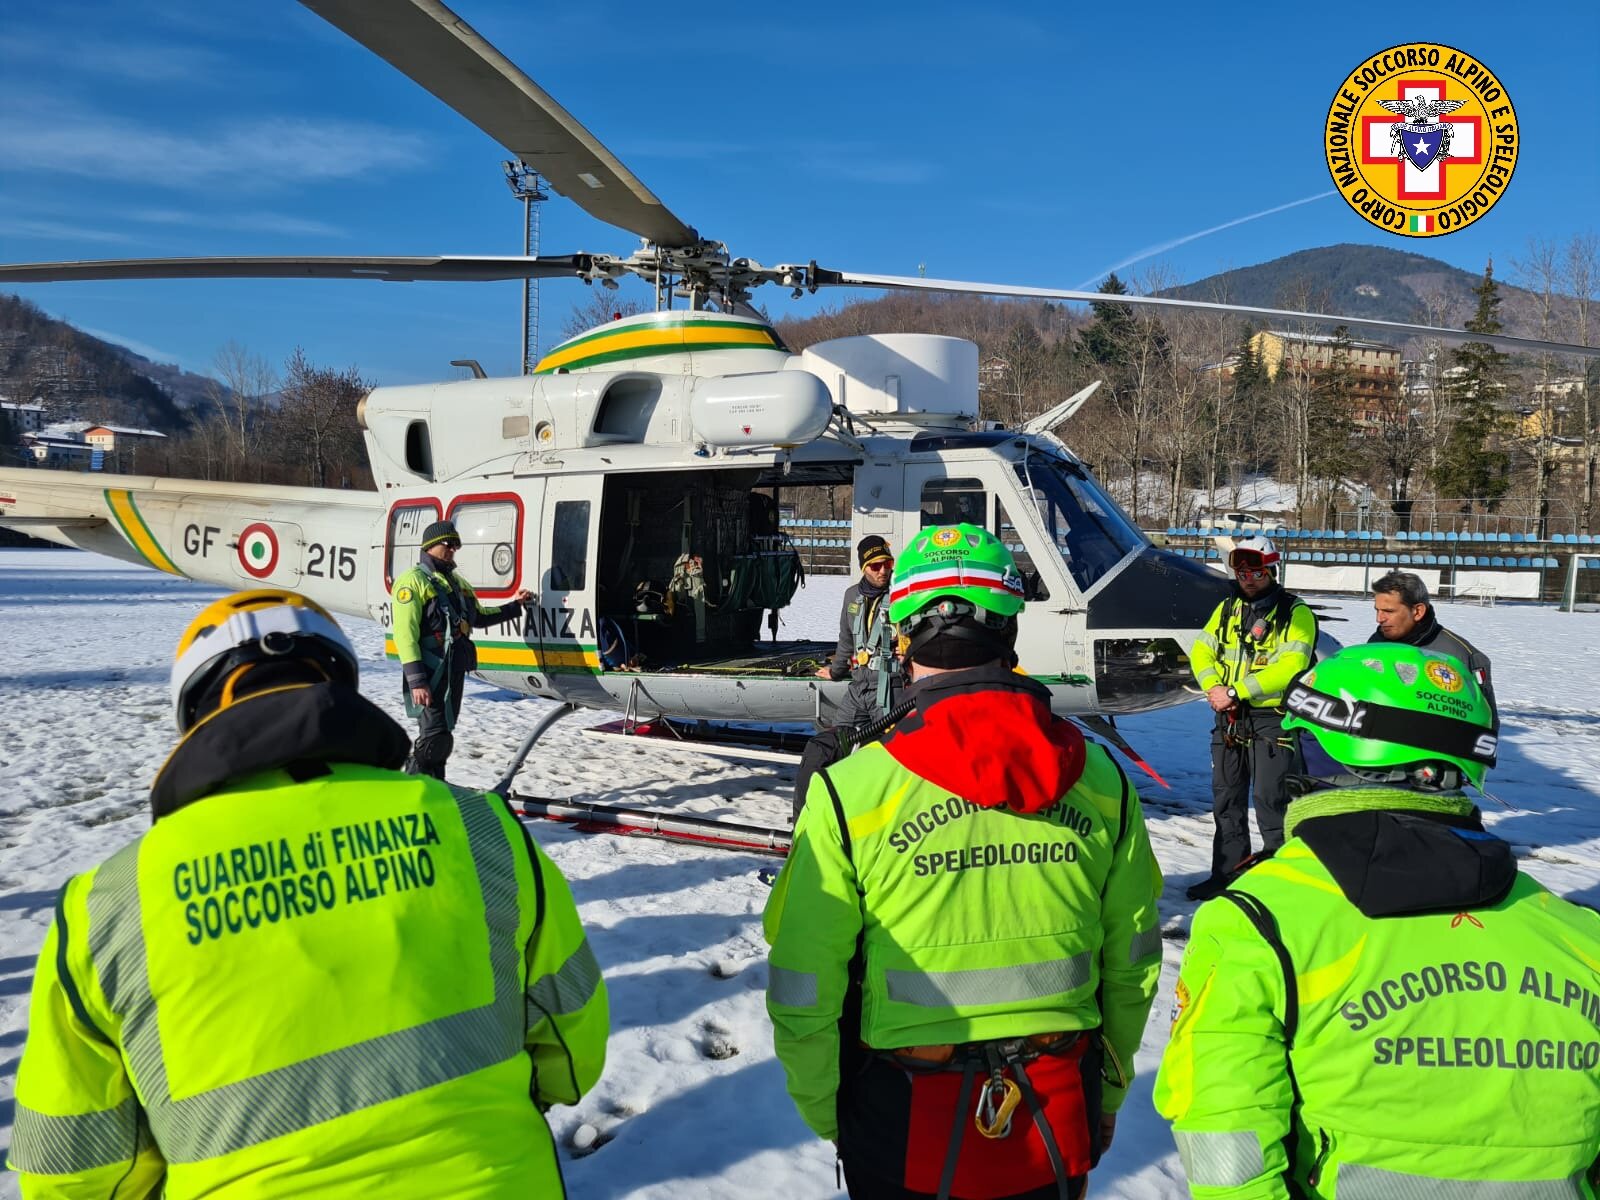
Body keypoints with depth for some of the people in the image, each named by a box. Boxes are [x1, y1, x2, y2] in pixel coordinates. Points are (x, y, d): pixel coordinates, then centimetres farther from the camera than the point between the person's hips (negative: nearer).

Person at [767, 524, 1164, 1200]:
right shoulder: (1100, 781, -9)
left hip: (905, 1128, -2)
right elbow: (1132, 972, 2)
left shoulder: (849, 793, -19)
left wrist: (824, 1115, 5)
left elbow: (804, 996, -13)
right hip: (1060, 1125, 3)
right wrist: (1106, 1097, 17)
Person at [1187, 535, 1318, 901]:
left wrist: (1236, 692, -20)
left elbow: (1290, 666, -18)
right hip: (1228, 719, 7)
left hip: (1272, 719, -6)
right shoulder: (1227, 609, 13)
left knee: (1270, 799, -6)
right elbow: (1201, 651, 8)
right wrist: (1213, 688, -11)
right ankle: (1227, 873, 24)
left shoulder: (1295, 612, -7)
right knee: (1226, 799, 13)